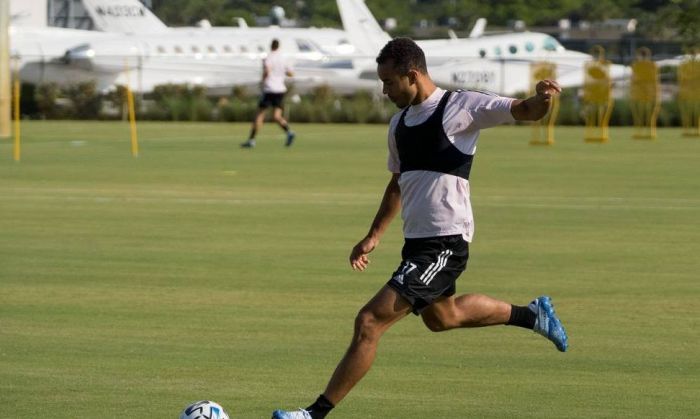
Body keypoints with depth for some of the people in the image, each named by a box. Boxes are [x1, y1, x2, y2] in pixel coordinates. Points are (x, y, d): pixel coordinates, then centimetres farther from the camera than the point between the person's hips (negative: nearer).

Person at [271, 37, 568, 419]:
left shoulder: (460, 107, -11)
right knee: (441, 317, 31)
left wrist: (542, 99, -38)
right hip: (416, 241, 10)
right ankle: (531, 315, 48)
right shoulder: (400, 123, 13)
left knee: (369, 322, -15)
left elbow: (525, 111, -15)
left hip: (445, 243, -10)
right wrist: (374, 236, 22)